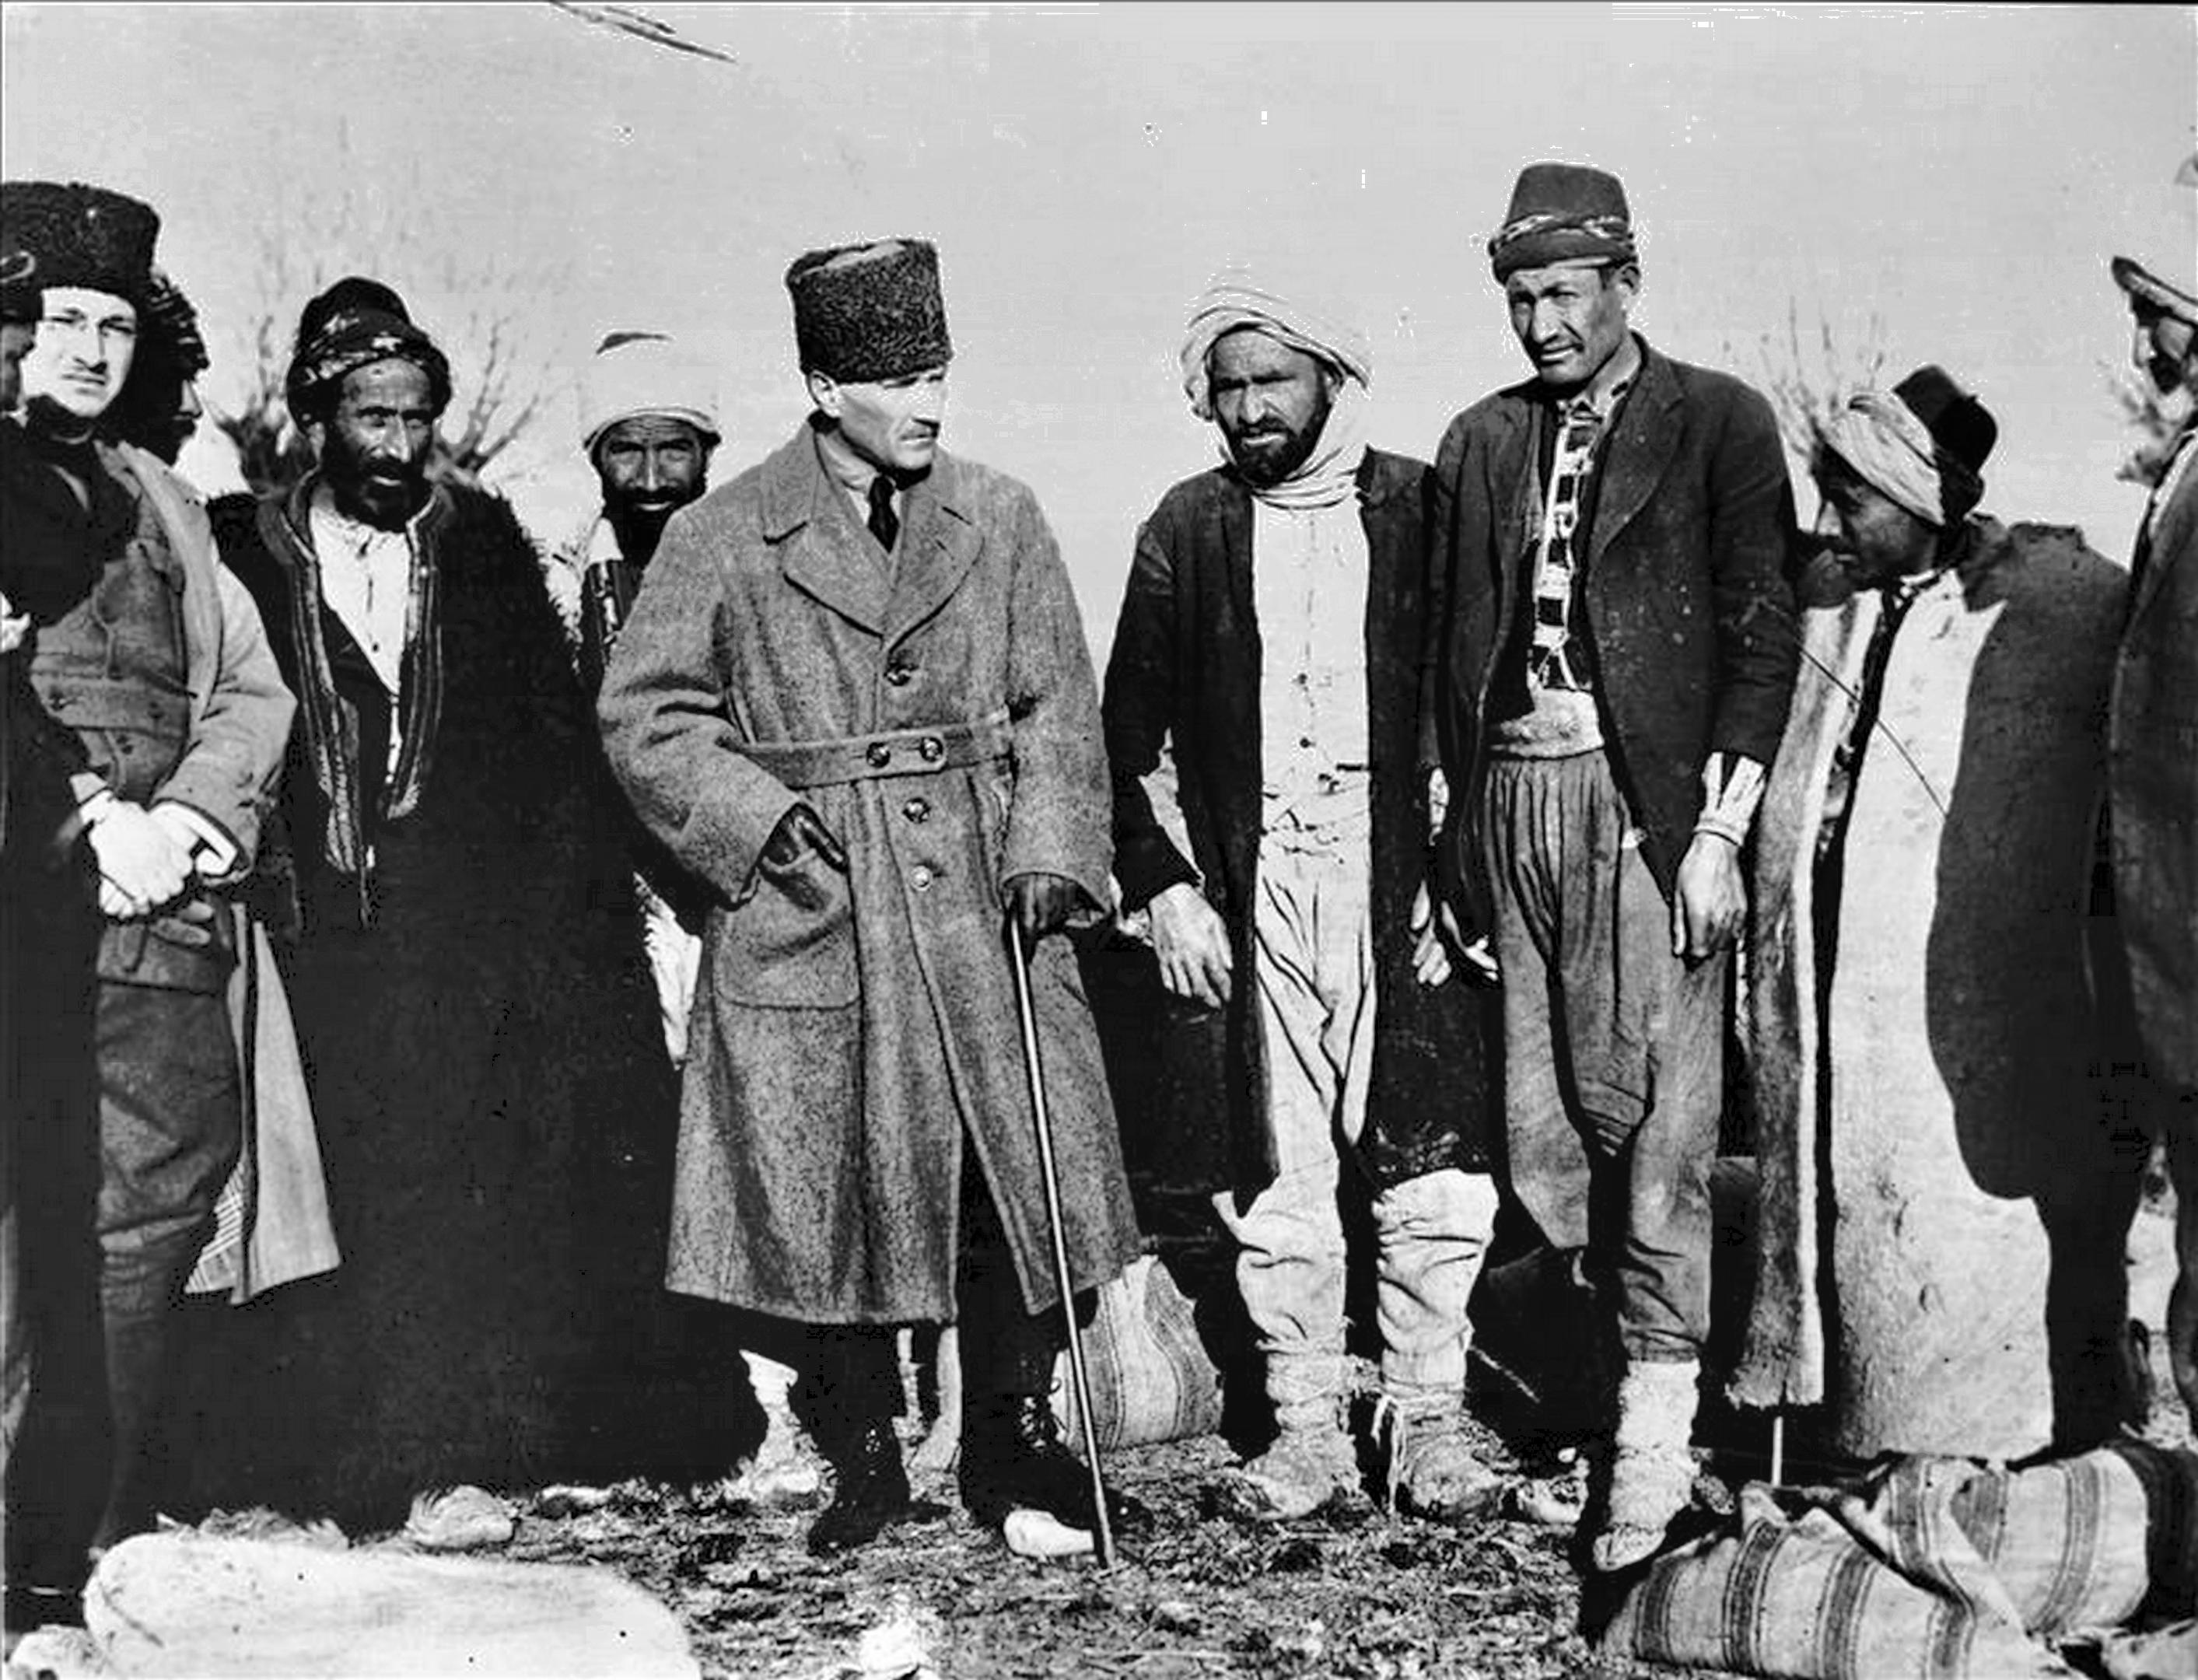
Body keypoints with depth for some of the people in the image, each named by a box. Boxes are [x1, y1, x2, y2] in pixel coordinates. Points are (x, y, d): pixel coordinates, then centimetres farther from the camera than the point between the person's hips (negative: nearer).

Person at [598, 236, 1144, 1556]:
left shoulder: (1001, 520, 7)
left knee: (1023, 1179, 2)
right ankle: (864, 1463, 23)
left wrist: (1047, 851, -6)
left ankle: (1014, 1444, 21)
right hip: (809, 917, -1)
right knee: (828, 1199, 5)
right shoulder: (723, 542, 0)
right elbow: (644, 714, 3)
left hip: (983, 912, 2)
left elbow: (1058, 705, 7)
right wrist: (755, 813, -10)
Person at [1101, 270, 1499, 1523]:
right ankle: (1308, 1425, 17)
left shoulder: (1420, 510, 5)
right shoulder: (1188, 529, 9)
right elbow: (1132, 731, 10)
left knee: (1432, 1162, -1)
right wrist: (1164, 891, 2)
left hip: (1405, 874, -1)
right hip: (1253, 889, 1)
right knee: (1281, 1171, 4)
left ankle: (1430, 1421, 14)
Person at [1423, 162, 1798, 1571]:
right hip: (1512, 796, 5)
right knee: (1540, 1120, 5)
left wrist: (1721, 830, -10)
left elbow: (1763, 635, -3)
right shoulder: (1481, 442, 15)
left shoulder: (1720, 423, 2)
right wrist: (1450, 827, 8)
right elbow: (1450, 648, 15)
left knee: (1654, 1118, -5)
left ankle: (1656, 1440, 2)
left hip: (1648, 802, -4)